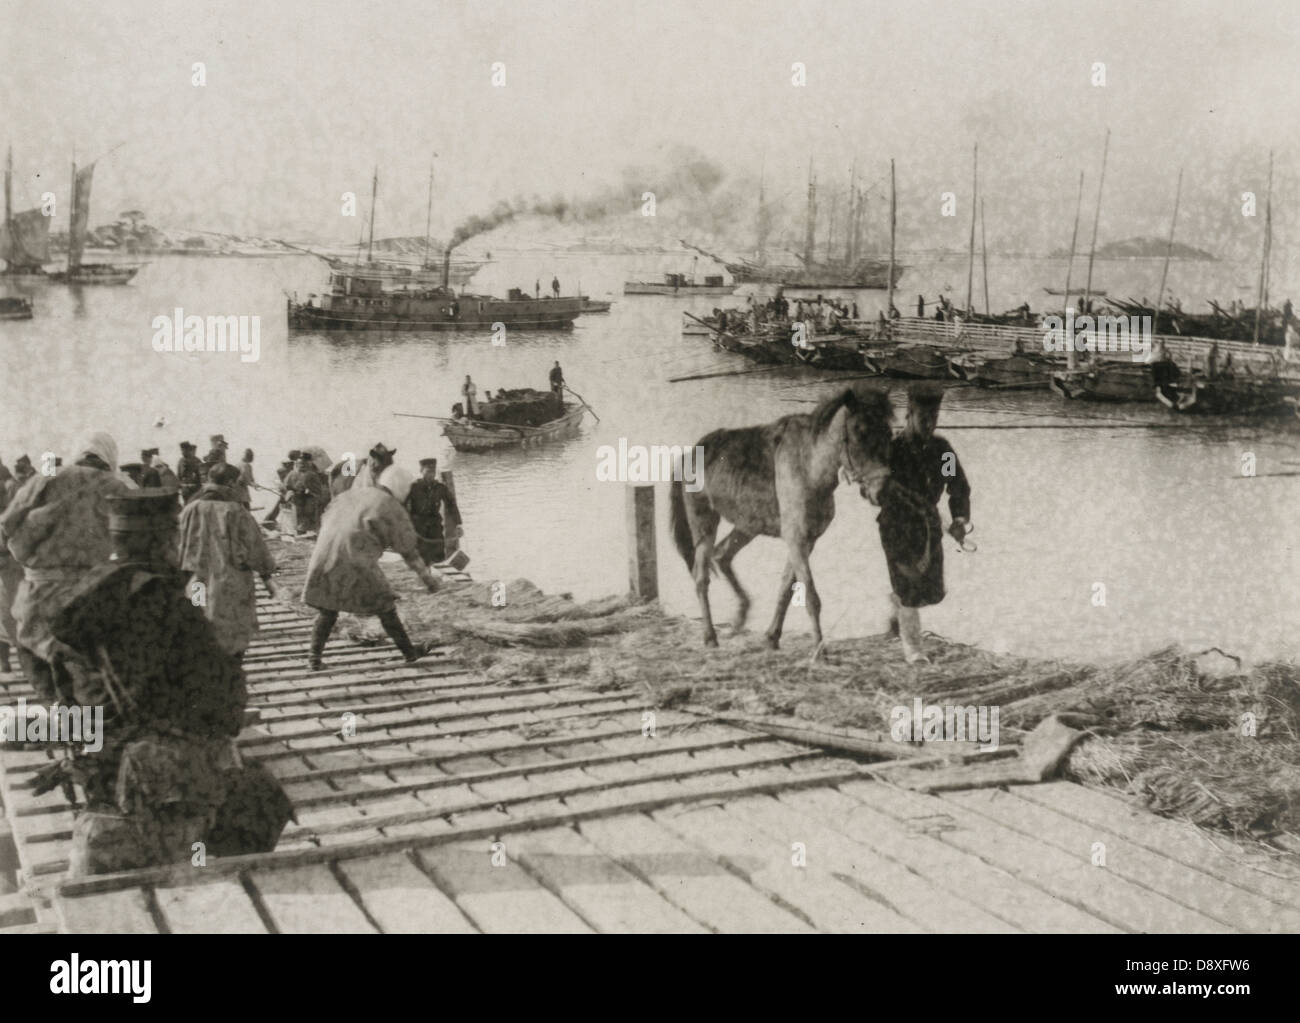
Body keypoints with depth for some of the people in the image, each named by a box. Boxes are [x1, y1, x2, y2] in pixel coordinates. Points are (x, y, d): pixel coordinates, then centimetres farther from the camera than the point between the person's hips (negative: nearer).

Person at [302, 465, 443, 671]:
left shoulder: (354, 494, 22)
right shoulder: (394, 509, 5)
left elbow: (326, 524, 24)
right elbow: (409, 551, 7)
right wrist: (427, 577, 18)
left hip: (326, 557, 5)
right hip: (358, 563, -5)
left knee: (326, 611, 20)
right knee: (385, 607, 13)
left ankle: (314, 659, 11)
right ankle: (409, 651, 25)